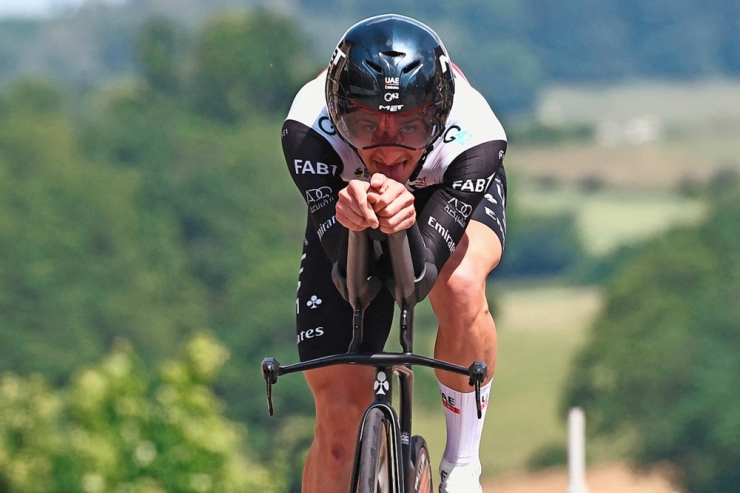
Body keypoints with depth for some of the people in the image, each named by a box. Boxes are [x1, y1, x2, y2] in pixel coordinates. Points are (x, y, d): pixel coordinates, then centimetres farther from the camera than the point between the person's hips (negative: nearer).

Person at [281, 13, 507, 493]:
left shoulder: (474, 134, -41)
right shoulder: (308, 127, -40)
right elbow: (339, 254, -43)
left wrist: (405, 223, -68)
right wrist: (351, 221, -66)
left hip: (454, 196, -1)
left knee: (460, 286, -37)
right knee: (339, 415, -8)